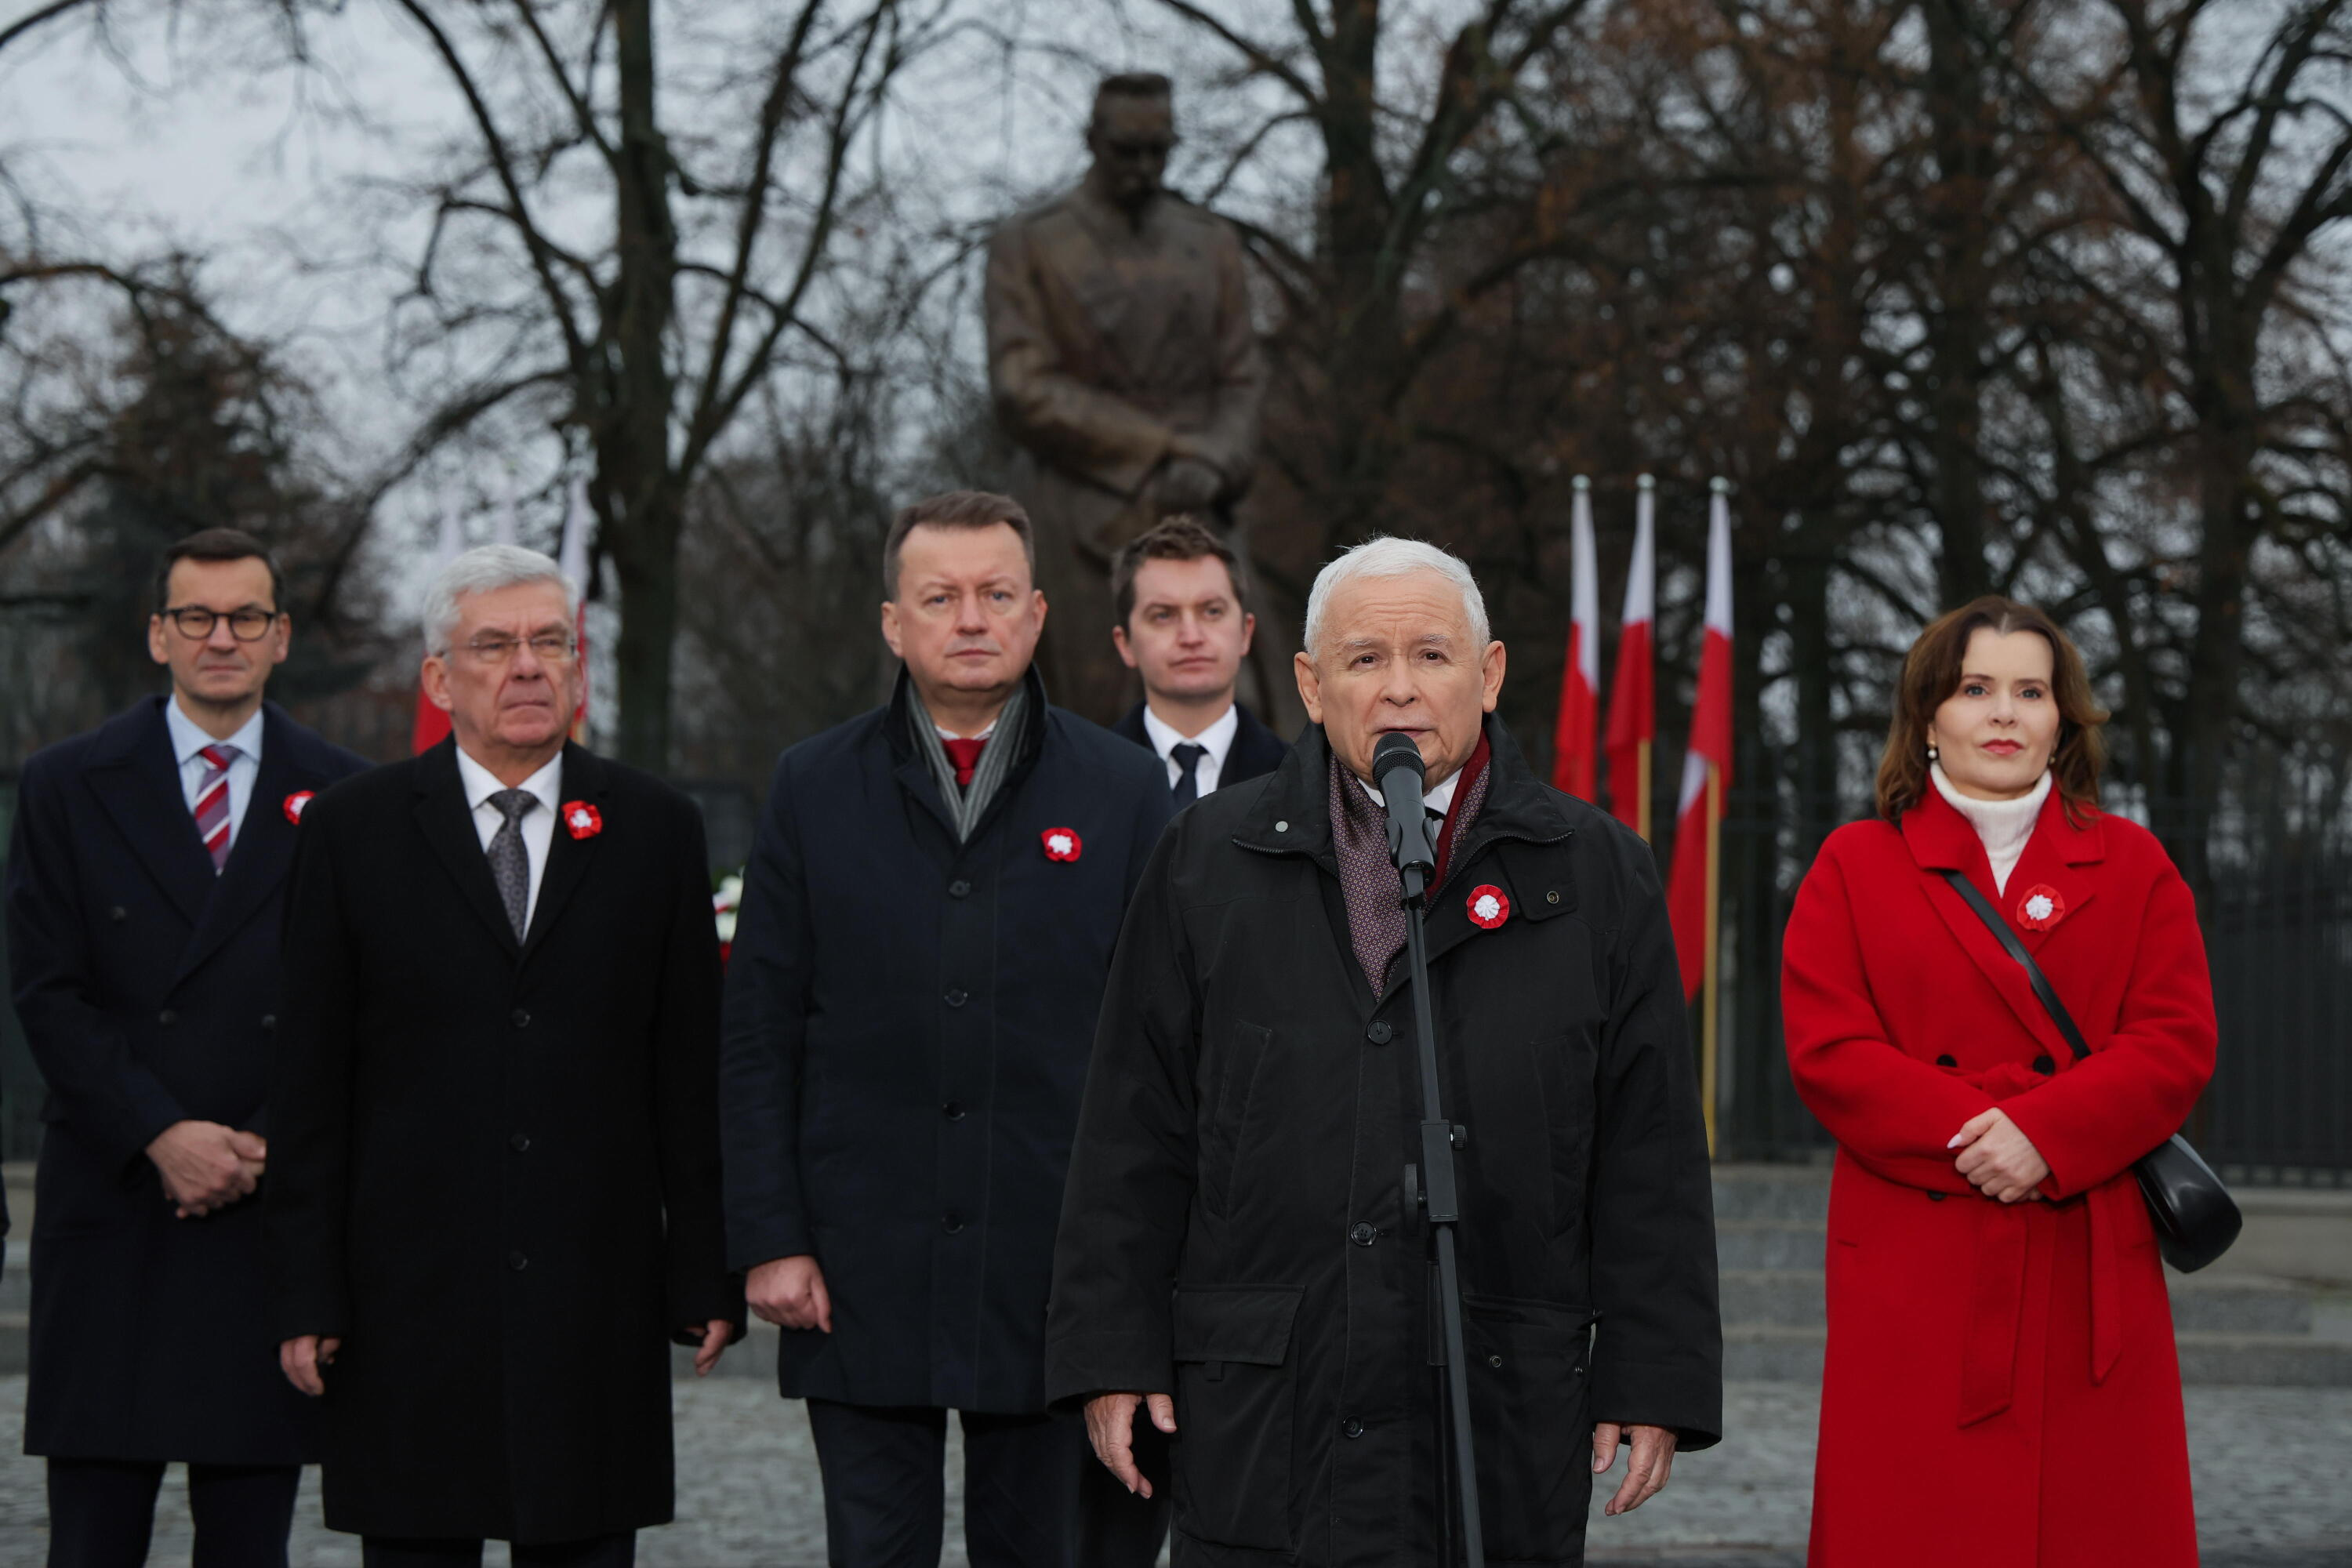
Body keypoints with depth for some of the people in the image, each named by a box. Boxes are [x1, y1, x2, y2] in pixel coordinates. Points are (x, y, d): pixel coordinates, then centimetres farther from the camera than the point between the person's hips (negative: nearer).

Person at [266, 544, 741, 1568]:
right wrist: (307, 1292, -2)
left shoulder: (657, 831, 8)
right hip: (410, 1294, -1)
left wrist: (708, 1278, 2)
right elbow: (309, 1082, 3)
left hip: (597, 1293, 1)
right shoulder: (354, 830, 5)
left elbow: (692, 1072, 7)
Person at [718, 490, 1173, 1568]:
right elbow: (759, 1036, 4)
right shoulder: (815, 789, 5)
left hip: (1051, 1273, 0)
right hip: (860, 1275, 0)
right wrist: (769, 1237, -3)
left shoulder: (1123, 791, 3)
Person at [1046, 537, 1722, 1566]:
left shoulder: (1598, 876, 7)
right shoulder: (1209, 862, 9)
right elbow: (1134, 1134, 9)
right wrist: (1114, 1354, 3)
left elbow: (1651, 1156, 5)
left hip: (1505, 1428, 0)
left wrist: (1654, 1380, 0)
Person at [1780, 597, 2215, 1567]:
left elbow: (2178, 1043, 1)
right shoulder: (1857, 866, 8)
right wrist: (1971, 1133, -16)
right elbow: (1826, 1050, -3)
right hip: (1918, 1264, -1)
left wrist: (2045, 1133, -16)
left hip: (2088, 1267, 1)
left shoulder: (2131, 866, 11)